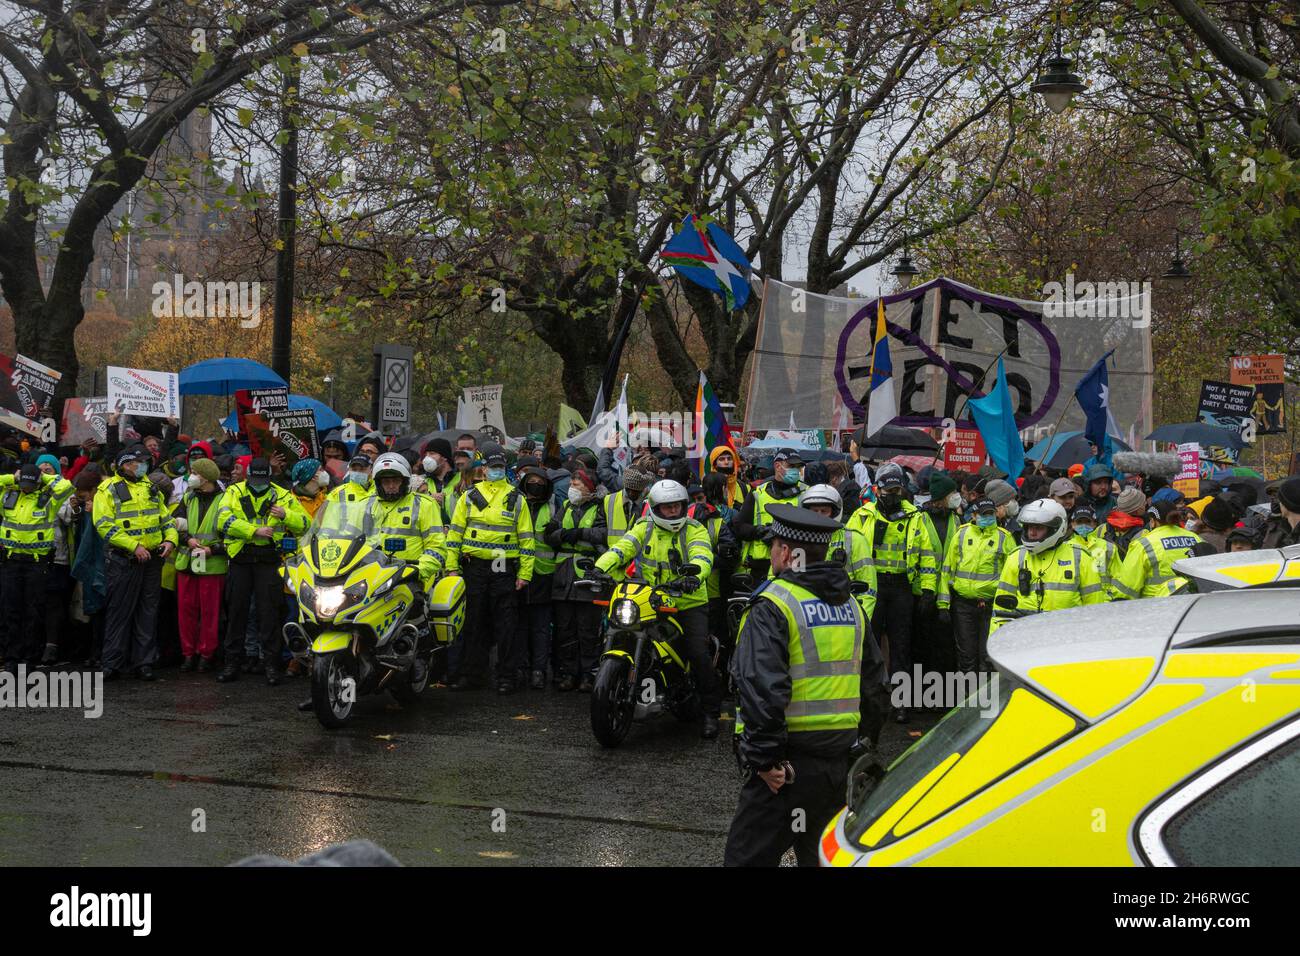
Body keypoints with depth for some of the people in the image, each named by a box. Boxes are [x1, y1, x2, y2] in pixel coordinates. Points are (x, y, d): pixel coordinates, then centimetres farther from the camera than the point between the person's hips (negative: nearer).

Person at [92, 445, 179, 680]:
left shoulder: (150, 488, 16)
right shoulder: (108, 489, -3)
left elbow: (165, 518, 21)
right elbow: (104, 525, -13)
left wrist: (170, 539, 0)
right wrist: (134, 546, -18)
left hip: (152, 560, 5)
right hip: (123, 561, -5)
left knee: (148, 613, 7)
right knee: (119, 612, -1)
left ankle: (144, 662, 13)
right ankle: (113, 663, 6)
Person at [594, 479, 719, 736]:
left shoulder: (695, 530, 0)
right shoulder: (644, 529, 7)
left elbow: (702, 557, -18)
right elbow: (621, 548, -6)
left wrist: (694, 575, -41)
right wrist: (599, 568, -26)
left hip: (689, 603, -3)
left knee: (699, 655, -15)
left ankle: (711, 711, 0)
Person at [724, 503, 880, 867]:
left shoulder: (773, 605, -12)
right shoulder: (851, 605, 13)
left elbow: (761, 687, -22)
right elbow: (874, 677, 22)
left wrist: (765, 758, -18)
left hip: (790, 763, -7)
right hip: (841, 761, 8)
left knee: (748, 855, -4)